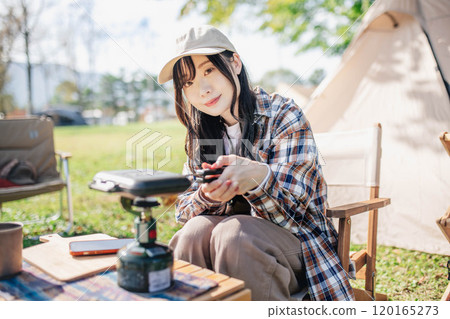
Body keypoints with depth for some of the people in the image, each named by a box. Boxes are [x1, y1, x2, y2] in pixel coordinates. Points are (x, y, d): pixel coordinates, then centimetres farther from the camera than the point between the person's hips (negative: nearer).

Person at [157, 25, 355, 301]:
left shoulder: (283, 115, -10)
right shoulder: (201, 134, 5)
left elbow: (292, 207, -17)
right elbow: (184, 210, 0)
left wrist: (259, 176, -40)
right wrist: (208, 196, -25)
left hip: (293, 238, -3)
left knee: (233, 234, -33)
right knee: (194, 231, -28)